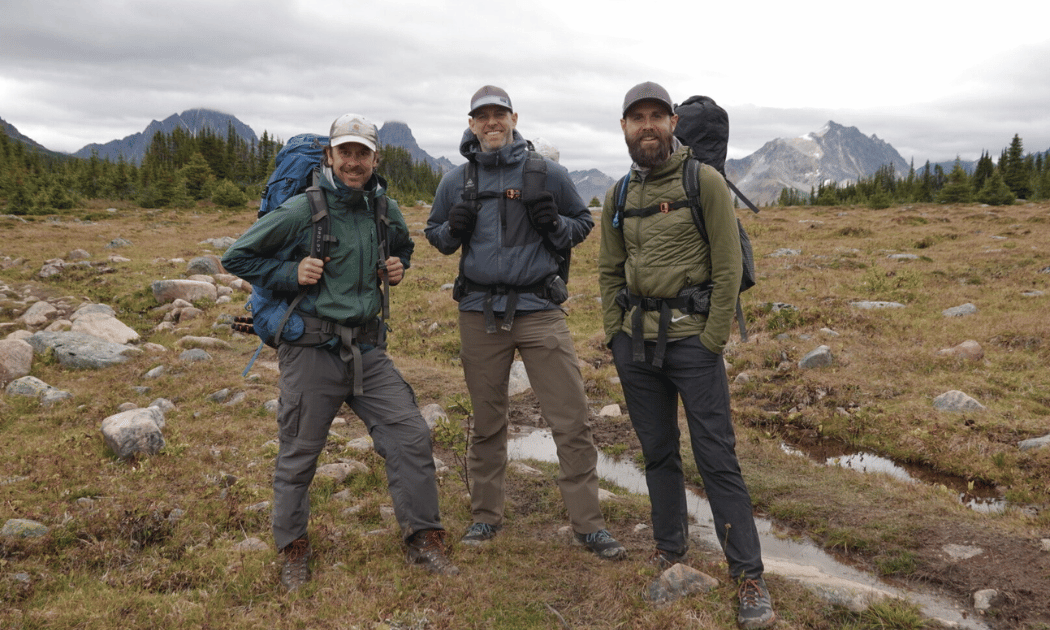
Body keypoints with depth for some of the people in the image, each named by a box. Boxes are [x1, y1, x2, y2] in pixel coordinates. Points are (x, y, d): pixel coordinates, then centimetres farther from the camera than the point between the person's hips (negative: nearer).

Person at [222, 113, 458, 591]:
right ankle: (293, 550, 30)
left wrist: (398, 267, 6)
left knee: (411, 435, -2)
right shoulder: (302, 210, -10)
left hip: (366, 349, 4)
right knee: (299, 454, 8)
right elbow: (237, 257, -2)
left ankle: (424, 540, 12)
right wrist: (290, 273, -15)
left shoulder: (385, 209, 6)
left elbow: (402, 247, 28)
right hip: (311, 350, -4)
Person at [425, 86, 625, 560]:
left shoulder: (547, 173, 2)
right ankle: (486, 516, 27)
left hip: (539, 309, -1)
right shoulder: (456, 180, 8)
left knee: (572, 419, -4)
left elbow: (583, 222, 10)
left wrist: (555, 225, -12)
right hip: (479, 312, 2)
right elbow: (434, 234, 18)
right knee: (487, 423, 12)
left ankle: (588, 524, 8)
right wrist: (453, 229, -5)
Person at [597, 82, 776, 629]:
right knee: (657, 451, 14)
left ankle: (749, 575, 7)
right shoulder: (619, 196, 9)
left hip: (690, 338, -4)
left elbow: (727, 267, -8)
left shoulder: (705, 181, -5)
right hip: (635, 339, 5)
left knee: (716, 457, -3)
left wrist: (713, 340, -11)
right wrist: (615, 334, 5)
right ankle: (669, 546, 30)